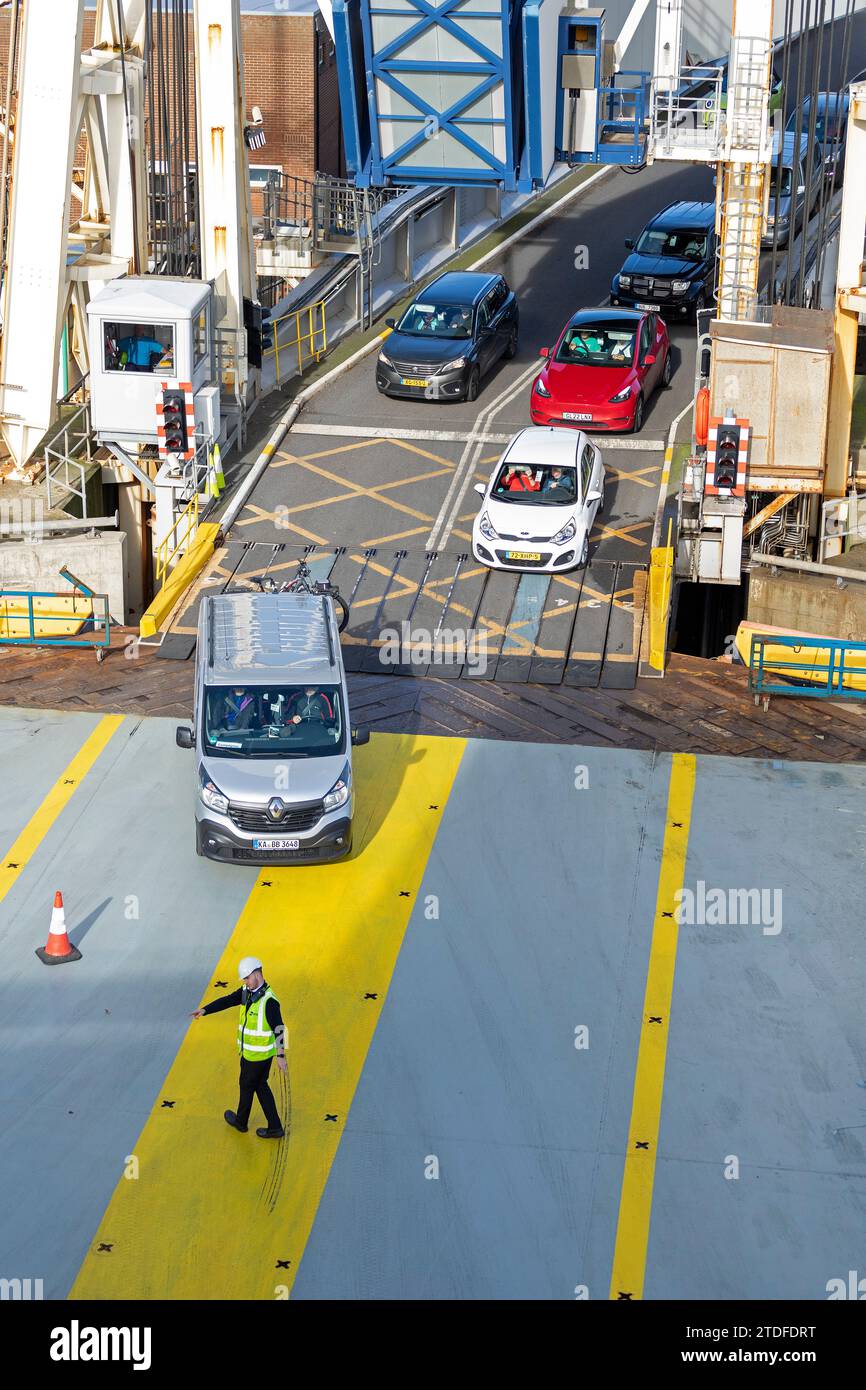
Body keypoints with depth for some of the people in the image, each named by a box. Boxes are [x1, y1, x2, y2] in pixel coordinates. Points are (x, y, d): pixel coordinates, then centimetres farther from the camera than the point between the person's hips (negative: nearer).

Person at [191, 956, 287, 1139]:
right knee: (261, 1087, 18)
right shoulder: (247, 991, -1)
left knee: (247, 1086, 14)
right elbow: (227, 1001, -1)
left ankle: (241, 1122, 39)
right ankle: (275, 1128, 25)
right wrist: (204, 1010, -13)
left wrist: (281, 1056, -25)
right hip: (249, 1051, 8)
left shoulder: (269, 1000, -27)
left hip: (258, 1055, -8)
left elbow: (278, 1029, -26)